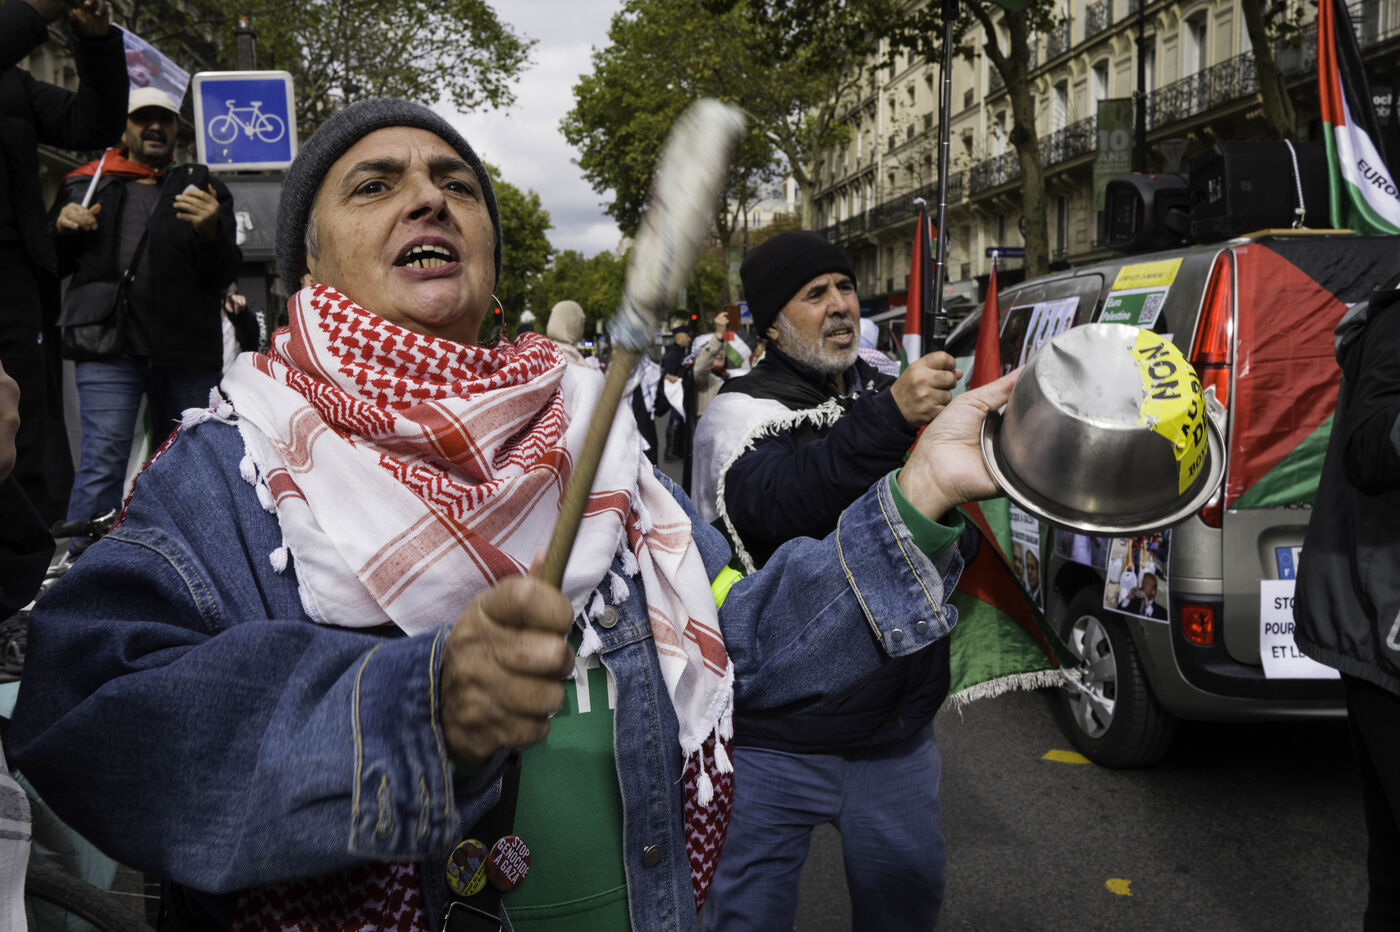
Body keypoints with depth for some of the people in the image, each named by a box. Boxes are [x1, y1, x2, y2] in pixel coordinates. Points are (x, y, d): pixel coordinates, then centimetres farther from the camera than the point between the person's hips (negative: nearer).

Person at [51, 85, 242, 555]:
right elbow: (56, 264, 21)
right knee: (102, 461, -11)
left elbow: (224, 276, 3)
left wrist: (211, 231, -18)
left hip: (187, 347, 1)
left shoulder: (202, 188, 14)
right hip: (108, 342, -1)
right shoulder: (86, 184, 15)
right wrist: (63, 227, 0)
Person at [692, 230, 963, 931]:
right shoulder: (740, 412, -8)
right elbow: (772, 503, -32)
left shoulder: (890, 396, 10)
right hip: (777, 746, -5)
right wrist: (890, 418, -41)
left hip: (898, 736, 6)